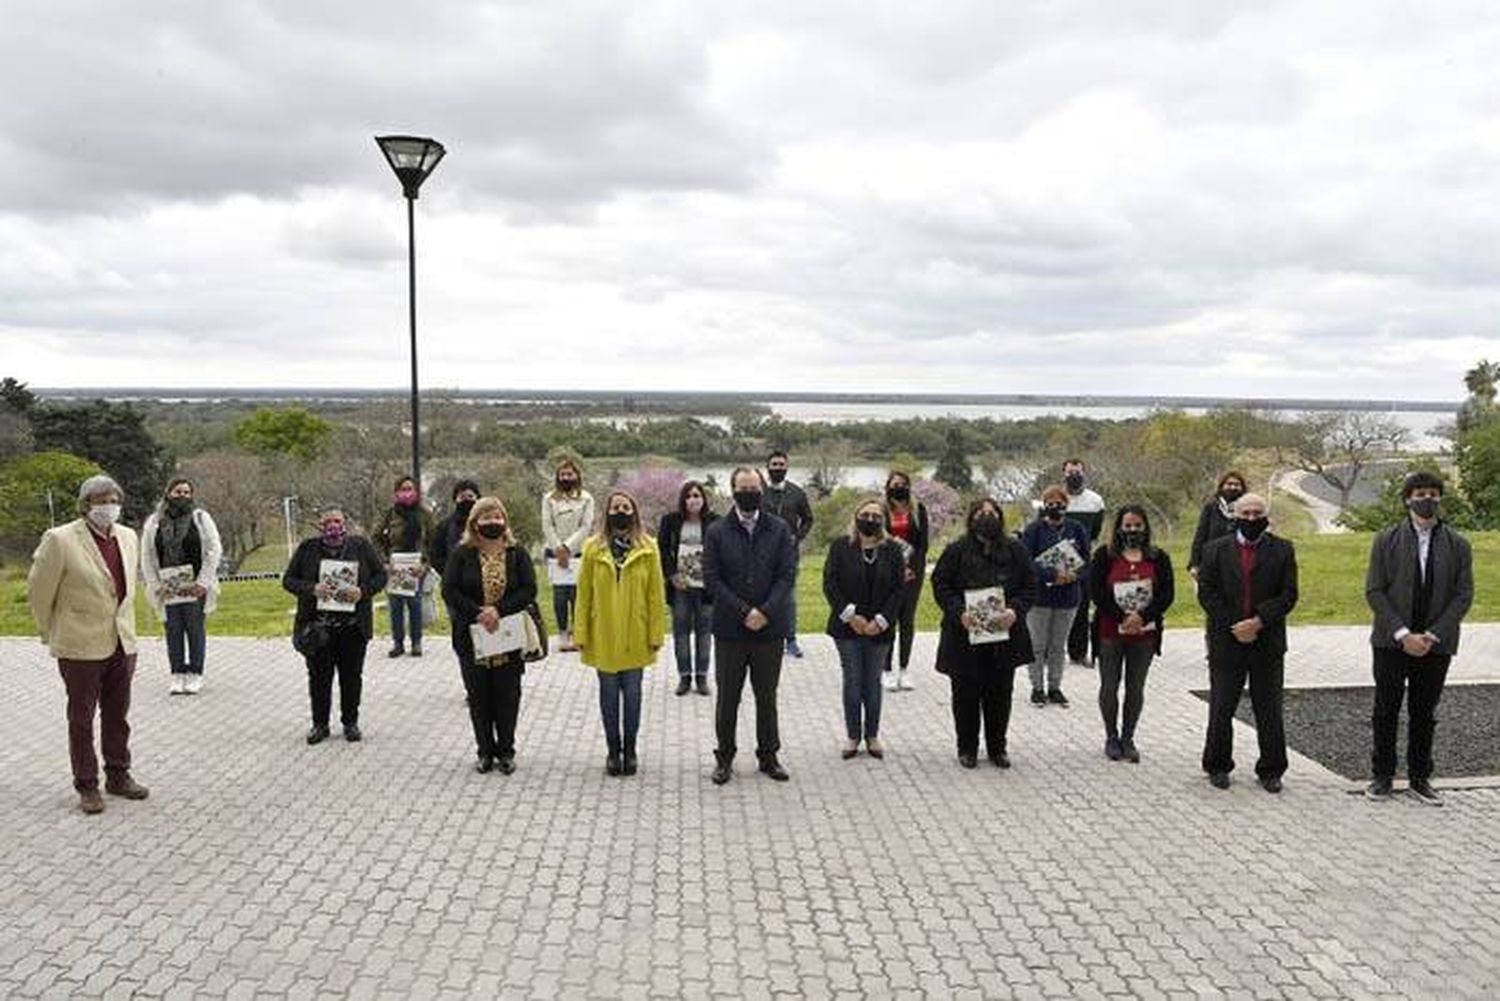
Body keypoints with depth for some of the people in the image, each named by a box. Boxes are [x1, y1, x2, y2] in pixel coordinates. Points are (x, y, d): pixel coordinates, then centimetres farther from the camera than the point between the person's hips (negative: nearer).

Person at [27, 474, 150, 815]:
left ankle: (118, 776, 27)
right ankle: (86, 787, 16)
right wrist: (51, 634, 6)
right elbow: (38, 591, -4)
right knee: (81, 719, 7)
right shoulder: (60, 540, -13)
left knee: (118, 716, 14)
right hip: (81, 646, -5)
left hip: (122, 644, 5)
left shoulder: (128, 537, 5)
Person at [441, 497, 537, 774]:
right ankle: (485, 751, 20)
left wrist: (499, 610, -17)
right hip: (472, 638, 0)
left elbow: (529, 590, -5)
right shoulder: (462, 554, 1)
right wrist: (478, 613, -17)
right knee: (479, 697, 7)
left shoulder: (517, 553, 3)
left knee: (507, 697, 5)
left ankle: (506, 751, 18)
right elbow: (449, 591, -6)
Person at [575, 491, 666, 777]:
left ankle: (630, 749, 21)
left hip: (635, 637, 0)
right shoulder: (593, 548, -1)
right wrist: (580, 634, -2)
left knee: (632, 693, 7)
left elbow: (656, 595, 0)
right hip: (603, 637, 0)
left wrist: (656, 634, -3)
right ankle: (613, 750, 20)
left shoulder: (648, 549, -2)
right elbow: (583, 594, 1)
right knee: (609, 694, 8)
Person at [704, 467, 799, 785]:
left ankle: (768, 755, 21)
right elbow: (712, 579, -5)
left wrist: (764, 612, -14)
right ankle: (724, 758, 17)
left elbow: (788, 575, -2)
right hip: (729, 630, -1)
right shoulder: (717, 532, 1)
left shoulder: (780, 530, 4)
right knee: (727, 697, 6)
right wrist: (744, 611, -14)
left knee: (767, 697, 10)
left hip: (769, 628, 1)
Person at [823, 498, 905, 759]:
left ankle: (872, 736, 18)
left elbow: (899, 589, 0)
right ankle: (853, 737, 13)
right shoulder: (840, 547, 0)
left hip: (880, 629, 1)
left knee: (873, 683, 7)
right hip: (847, 627, -1)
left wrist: (881, 621, -10)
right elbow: (830, 584, -4)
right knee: (852, 682, 4)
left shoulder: (893, 550, 2)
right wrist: (851, 616, -12)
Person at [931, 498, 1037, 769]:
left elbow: (1029, 586, 7)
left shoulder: (1015, 551, 6)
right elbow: (941, 585, -1)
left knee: (1000, 692, 8)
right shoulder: (956, 551, -1)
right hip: (965, 636, -2)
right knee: (966, 693, 4)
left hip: (1004, 634, 2)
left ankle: (997, 747, 22)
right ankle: (967, 748, 17)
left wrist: (1015, 610, -11)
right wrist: (959, 612, -16)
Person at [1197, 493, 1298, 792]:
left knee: (1269, 711, 6)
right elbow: (1206, 593, -1)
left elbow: (1288, 595, -2)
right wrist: (1232, 627, -11)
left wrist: (1258, 621, -14)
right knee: (1221, 709, 6)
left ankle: (1270, 770, 18)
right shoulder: (1216, 550, 4)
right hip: (1226, 642, 0)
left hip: (1268, 643, 0)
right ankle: (1218, 767, 20)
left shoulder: (1282, 550, 4)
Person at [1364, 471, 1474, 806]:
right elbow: (1374, 591, -4)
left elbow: (1464, 595, -1)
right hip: (1392, 642, -1)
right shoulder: (1386, 540, 0)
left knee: (1424, 715, 9)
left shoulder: (1458, 545, 3)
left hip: (1436, 645, 1)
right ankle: (1382, 776, 17)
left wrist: (1432, 636, -11)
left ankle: (1420, 778, 20)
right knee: (1386, 713, 6)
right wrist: (1403, 635, -13)